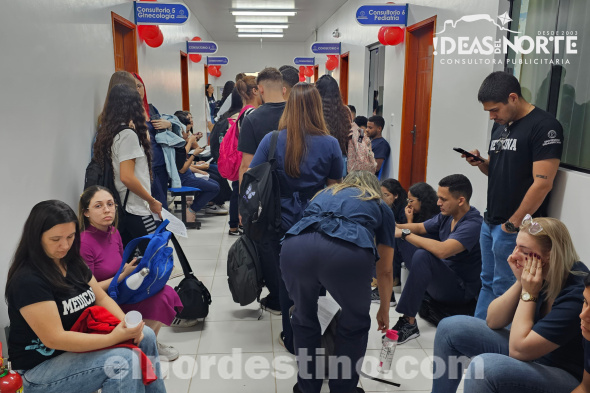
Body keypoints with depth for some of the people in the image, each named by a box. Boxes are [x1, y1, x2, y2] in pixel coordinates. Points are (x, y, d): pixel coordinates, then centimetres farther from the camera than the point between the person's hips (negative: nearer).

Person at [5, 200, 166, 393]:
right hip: (40, 368, -8)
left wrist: (126, 323, -14)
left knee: (144, 335, -7)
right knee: (122, 360, -28)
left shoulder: (73, 263, 3)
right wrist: (112, 338, -30)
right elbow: (54, 339, -26)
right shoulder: (27, 280, -23)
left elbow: (102, 298, 6)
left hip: (78, 346, 8)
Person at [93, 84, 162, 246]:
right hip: (135, 212, -9)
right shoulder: (128, 134, -15)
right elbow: (127, 177, -21)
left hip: (120, 209, 9)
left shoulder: (109, 134, 12)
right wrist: (152, 201, -12)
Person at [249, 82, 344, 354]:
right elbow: (335, 188, 0)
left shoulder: (272, 140, -8)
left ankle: (292, 340, 33)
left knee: (287, 280, 18)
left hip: (281, 222, 1)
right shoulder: (330, 144, -8)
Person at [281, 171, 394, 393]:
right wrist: (384, 309, 55)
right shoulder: (381, 207, 33)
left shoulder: (324, 193, 40)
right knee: (355, 323, 29)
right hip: (348, 252, -2)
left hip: (296, 247, 3)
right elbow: (385, 270, 38)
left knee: (304, 317, 32)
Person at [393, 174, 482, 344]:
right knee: (398, 242, 6)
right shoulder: (446, 216, 2)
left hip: (462, 290, -9)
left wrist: (405, 233, -30)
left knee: (423, 255, -35)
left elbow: (442, 250, -38)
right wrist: (394, 227, -9)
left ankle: (409, 323, -29)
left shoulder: (473, 224, -24)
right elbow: (420, 228, 11)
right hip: (442, 277, 9)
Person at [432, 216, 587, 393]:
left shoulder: (576, 293, -28)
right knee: (450, 327, 2)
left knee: (485, 366, -34)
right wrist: (520, 282, -15)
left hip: (567, 376, -7)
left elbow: (519, 349, -27)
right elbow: (492, 321, -3)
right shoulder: (536, 274, -8)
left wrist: (529, 293, -24)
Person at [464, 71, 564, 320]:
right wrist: (480, 162, 0)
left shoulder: (544, 126, -12)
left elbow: (542, 183, -18)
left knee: (504, 290, 1)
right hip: (490, 222, 8)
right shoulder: (500, 125, 13)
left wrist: (513, 224, -14)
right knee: (487, 283, 16)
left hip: (515, 228, -8)